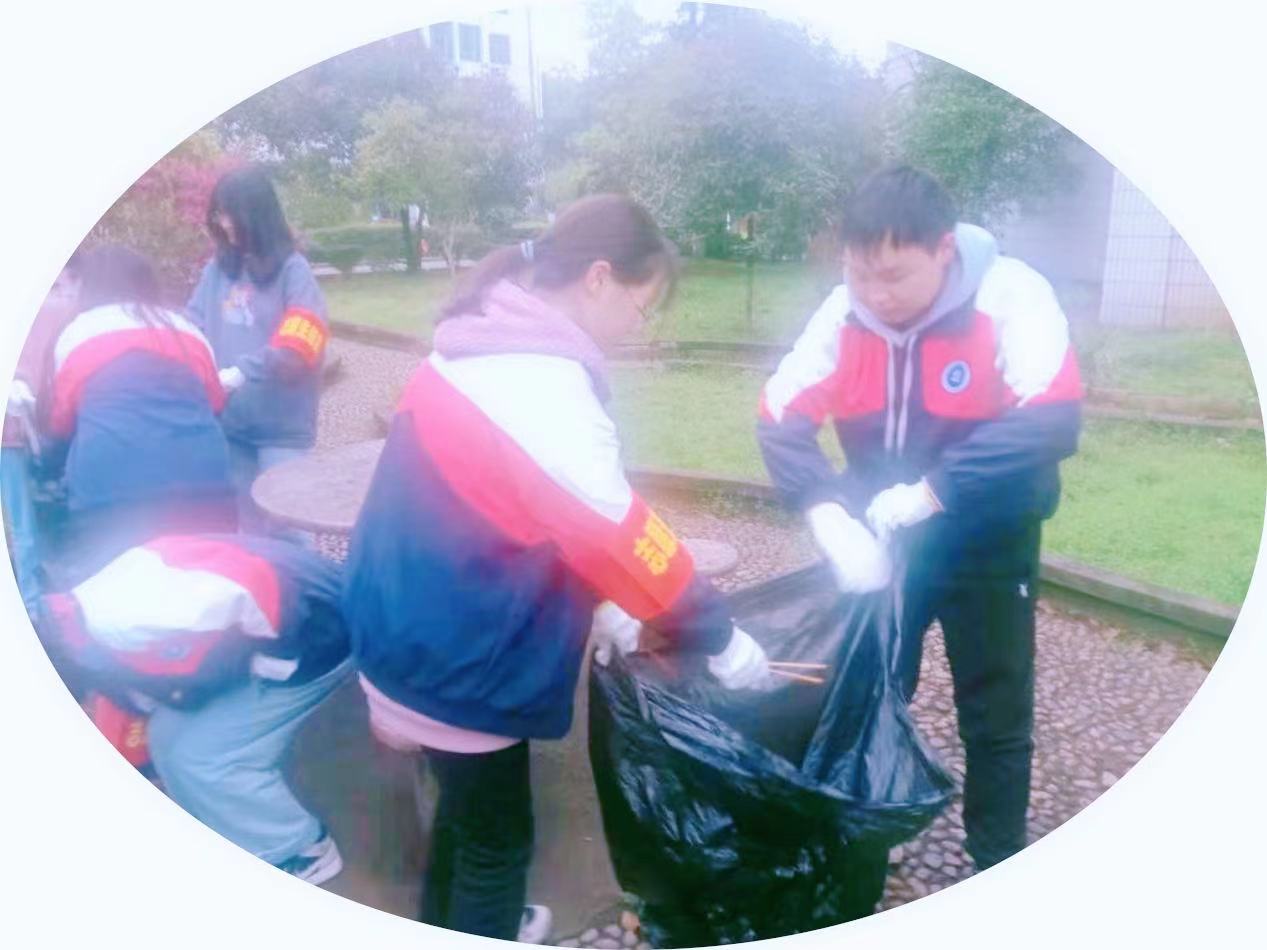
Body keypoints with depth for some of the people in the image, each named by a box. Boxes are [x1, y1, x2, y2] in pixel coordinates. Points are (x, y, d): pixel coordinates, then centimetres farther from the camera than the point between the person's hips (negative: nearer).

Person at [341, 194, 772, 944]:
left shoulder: (491, 342, 5)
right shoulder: (541, 384, -27)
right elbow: (616, 530, -25)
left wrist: (598, 601, 7)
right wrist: (719, 637, -13)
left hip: (419, 626, 10)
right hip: (456, 652, -10)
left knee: (468, 804, 29)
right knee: (497, 834, 12)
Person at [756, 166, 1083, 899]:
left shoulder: (1012, 297, -21)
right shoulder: (846, 311, -11)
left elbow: (1053, 422, -31)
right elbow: (782, 420, -14)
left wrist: (930, 493, -34)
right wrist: (833, 521, -28)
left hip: (987, 544, -3)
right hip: (881, 538, 3)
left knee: (995, 717, 11)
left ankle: (1000, 867, 34)